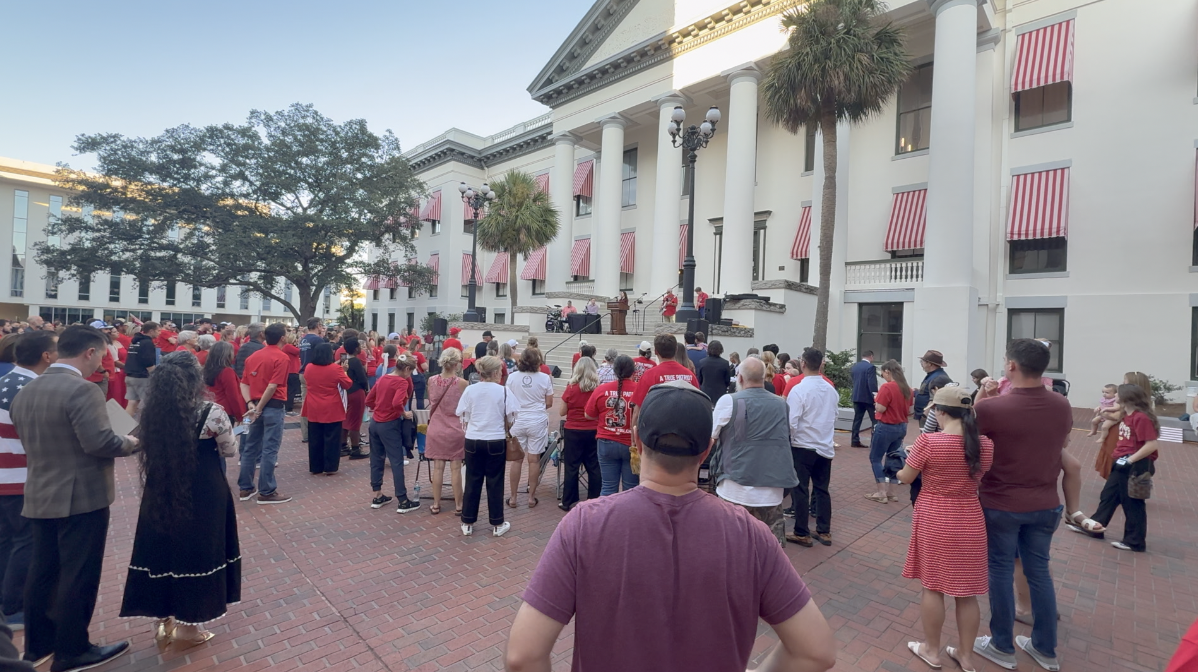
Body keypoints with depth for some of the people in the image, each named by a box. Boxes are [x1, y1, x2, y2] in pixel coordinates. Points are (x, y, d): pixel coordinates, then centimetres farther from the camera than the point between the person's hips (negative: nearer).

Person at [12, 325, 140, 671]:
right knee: (78, 576, 3)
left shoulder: (26, 390, 9)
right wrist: (130, 443, -8)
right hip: (81, 497, -9)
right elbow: (99, 442, -25)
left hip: (40, 496, 9)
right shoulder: (82, 390, -20)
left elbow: (27, 440, 15)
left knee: (43, 572, 19)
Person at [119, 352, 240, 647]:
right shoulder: (212, 413, -19)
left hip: (161, 494, 5)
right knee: (195, 551, 11)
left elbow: (148, 455, 6)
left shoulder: (152, 412, -4)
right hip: (203, 496, -4)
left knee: (164, 549, 18)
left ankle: (164, 619, 33)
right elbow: (230, 451, -6)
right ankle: (187, 625, 24)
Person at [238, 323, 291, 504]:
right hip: (272, 407, -7)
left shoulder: (253, 356, 11)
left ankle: (245, 488, 23)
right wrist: (259, 408, -12)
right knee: (269, 449, -1)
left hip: (255, 405, 7)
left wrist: (251, 404, -2)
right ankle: (266, 492, 4)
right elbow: (273, 386, -18)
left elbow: (244, 383, 7)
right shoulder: (281, 357, -11)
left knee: (251, 447, 14)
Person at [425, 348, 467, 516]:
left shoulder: (431, 381, -3)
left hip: (436, 430, 3)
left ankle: (436, 504, 20)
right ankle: (458, 506, 14)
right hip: (455, 430, -3)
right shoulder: (462, 383, -13)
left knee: (438, 467, 11)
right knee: (456, 469, 5)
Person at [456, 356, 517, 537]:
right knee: (495, 483, 7)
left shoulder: (470, 390, -3)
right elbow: (510, 419, -5)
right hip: (496, 442, -2)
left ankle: (467, 524, 21)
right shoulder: (503, 391, -9)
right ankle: (497, 525, 17)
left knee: (472, 481, 12)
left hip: (473, 441, 2)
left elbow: (464, 418, 2)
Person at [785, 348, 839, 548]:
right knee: (822, 489, 15)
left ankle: (802, 534, 12)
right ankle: (824, 532, 23)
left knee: (800, 490, 5)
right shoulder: (831, 391, 2)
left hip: (803, 447, -6)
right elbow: (833, 419, 12)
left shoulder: (798, 390, -17)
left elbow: (791, 423, -19)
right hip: (825, 447, 6)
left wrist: (788, 440, -3)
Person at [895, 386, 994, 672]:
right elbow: (976, 475, 12)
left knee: (933, 587, 11)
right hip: (970, 521, 4)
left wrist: (901, 468, 15)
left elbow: (906, 477, -7)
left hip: (934, 520, -4)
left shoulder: (928, 441, -18)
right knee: (967, 591, 16)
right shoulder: (985, 445, -5)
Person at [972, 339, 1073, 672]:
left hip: (1001, 504, -5)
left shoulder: (992, 407, -25)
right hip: (1045, 504, 5)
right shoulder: (1062, 406, -6)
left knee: (1001, 571, 10)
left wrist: (981, 401, 0)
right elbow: (1061, 445, 14)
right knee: (1039, 571, 18)